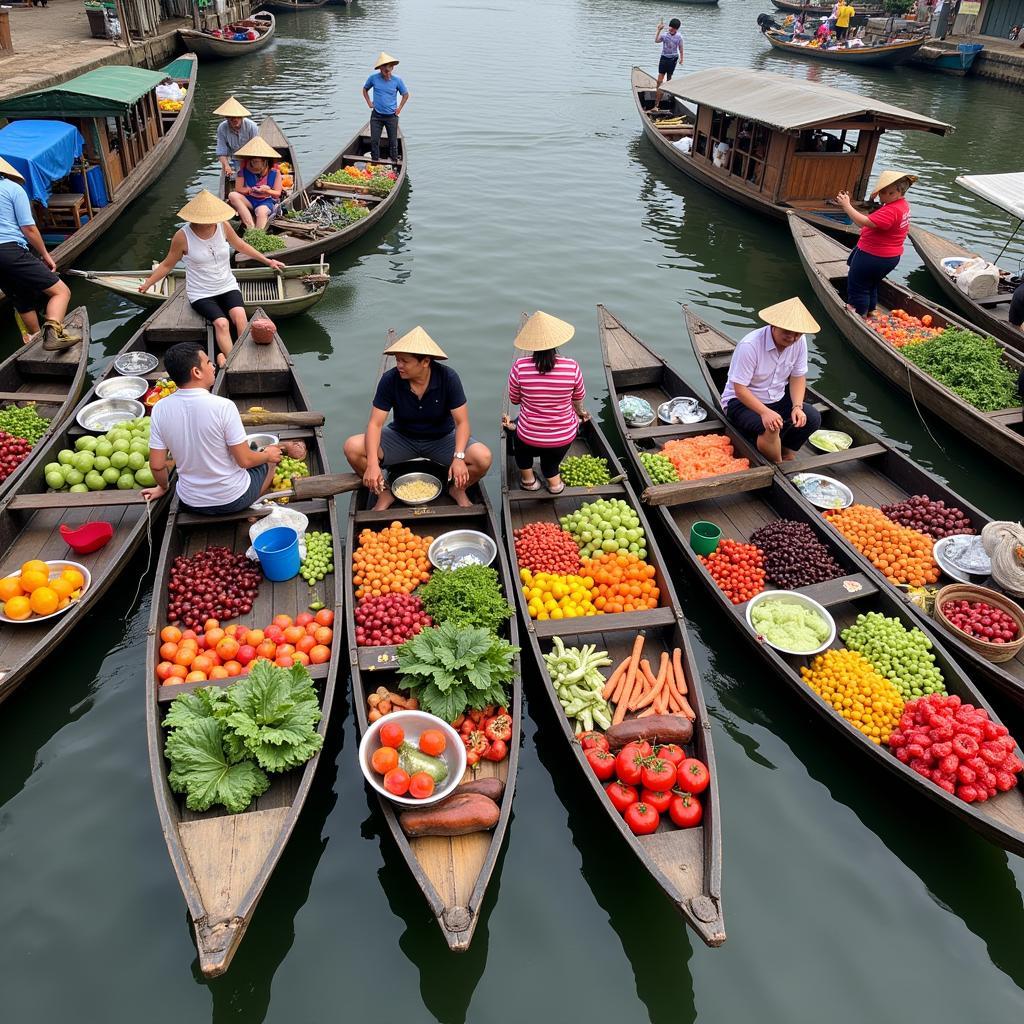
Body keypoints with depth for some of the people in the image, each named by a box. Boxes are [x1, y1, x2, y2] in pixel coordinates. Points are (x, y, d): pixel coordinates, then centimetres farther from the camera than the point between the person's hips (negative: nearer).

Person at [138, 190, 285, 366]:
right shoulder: (182, 236, -12)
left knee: (239, 315, -29)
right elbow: (167, 265, 3)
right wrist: (147, 284, 3)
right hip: (201, 294, -3)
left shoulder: (223, 226, -4)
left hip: (227, 286, 3)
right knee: (221, 322, -30)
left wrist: (267, 261, 19)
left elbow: (241, 246, 16)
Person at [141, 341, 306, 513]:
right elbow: (245, 460, -19)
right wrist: (268, 455, 3)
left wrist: (162, 488, 15)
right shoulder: (223, 406, -25)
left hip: (190, 503, 4)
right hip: (233, 500, -4)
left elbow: (157, 465, -6)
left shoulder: (160, 409, -11)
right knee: (270, 458, 26)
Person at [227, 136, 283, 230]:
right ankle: (251, 228, -35)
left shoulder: (274, 171, -4)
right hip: (249, 200, 4)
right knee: (232, 195, -24)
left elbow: (277, 193, -1)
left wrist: (266, 190, -20)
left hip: (267, 201, -4)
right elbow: (238, 189, 0)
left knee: (261, 211, -38)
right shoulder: (244, 168, 0)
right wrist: (252, 190, -13)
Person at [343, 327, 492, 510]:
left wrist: (459, 457, -34)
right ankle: (384, 492, 4)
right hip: (402, 437, 1)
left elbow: (462, 422, -18)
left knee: (483, 458, -28)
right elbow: (375, 424, -18)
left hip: (442, 438, -1)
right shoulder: (390, 380, -18)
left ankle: (458, 490, 7)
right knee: (353, 448, -23)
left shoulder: (448, 378, -20)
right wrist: (372, 464, -33)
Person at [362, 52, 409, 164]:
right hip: (376, 115, 1)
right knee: (374, 140, 2)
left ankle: (393, 162, 20)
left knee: (393, 141, 6)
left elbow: (405, 95, 8)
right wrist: (369, 102, 3)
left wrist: (399, 108, 1)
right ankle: (374, 162, 15)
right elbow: (365, 89, 13)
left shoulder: (397, 80, -7)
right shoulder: (373, 78, -5)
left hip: (391, 116, -1)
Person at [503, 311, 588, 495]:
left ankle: (528, 478, 35)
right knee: (551, 461, 36)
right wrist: (580, 412, 24)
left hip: (529, 438, -1)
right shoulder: (572, 367, -19)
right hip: (565, 438, 2)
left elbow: (514, 400, -4)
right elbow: (578, 397, 1)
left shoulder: (519, 367, -22)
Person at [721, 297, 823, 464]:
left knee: (812, 417, -16)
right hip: (742, 401, -6)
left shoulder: (799, 342, -8)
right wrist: (765, 412, -37)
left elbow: (798, 377, 2)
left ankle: (786, 460, 3)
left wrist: (797, 406, -15)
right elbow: (739, 388, -25)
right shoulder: (750, 345, -27)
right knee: (770, 429, -34)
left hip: (778, 398, 6)